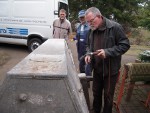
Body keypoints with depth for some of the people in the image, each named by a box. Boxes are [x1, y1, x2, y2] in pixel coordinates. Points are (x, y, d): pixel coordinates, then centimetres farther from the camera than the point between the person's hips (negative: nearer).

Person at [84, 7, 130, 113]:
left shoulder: (115, 27, -17)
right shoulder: (93, 30, 2)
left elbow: (125, 45, -16)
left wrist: (107, 52, -26)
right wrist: (89, 54, -6)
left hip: (110, 69, -5)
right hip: (97, 68, 6)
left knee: (108, 95, 10)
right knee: (96, 93, 20)